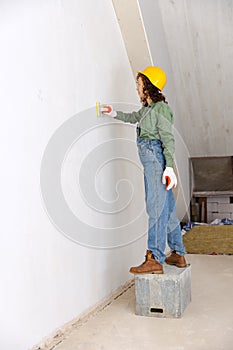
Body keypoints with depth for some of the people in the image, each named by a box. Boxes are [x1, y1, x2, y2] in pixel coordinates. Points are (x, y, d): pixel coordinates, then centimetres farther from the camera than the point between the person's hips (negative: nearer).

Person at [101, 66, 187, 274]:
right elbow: (134, 117, 40)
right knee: (167, 208, 11)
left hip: (156, 158, -9)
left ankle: (155, 259, -12)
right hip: (152, 161, 9)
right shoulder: (148, 108, 19)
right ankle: (178, 254, 18)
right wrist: (114, 114, 39)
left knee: (156, 207, -12)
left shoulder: (160, 108, -7)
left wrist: (169, 167, -20)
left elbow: (168, 139, -14)